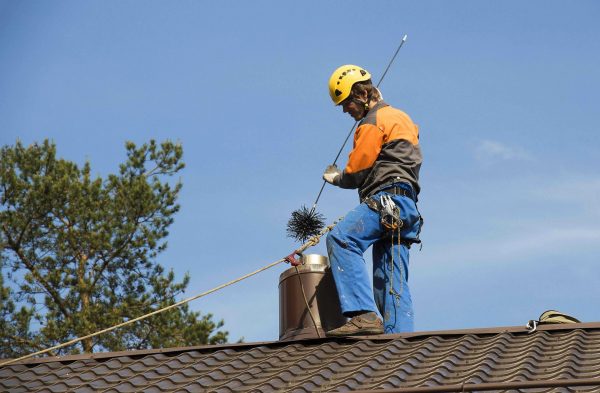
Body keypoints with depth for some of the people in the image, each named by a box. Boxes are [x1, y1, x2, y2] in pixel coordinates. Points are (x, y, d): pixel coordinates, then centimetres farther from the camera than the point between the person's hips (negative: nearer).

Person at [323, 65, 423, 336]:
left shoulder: (373, 122, 0)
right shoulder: (401, 118, 30)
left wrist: (337, 178, 17)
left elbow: (356, 172, -3)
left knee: (340, 239, -28)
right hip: (408, 206, 10)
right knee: (393, 282, 2)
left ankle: (365, 314, -41)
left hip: (388, 200, -10)